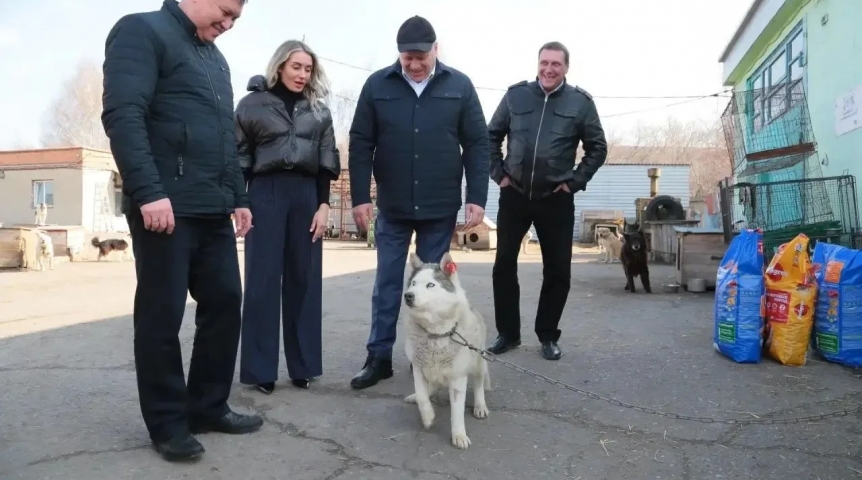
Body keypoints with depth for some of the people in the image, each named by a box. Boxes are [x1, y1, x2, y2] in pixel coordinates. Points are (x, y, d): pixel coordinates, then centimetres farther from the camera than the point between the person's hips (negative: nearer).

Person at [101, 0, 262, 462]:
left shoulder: (214, 57, 23)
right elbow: (122, 115, -15)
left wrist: (237, 197, 20)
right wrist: (148, 192, -23)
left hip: (213, 209, 8)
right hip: (164, 206, -8)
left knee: (225, 302, 8)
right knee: (162, 314, 0)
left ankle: (208, 406, 21)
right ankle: (167, 422, 12)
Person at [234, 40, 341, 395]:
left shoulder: (319, 110, 12)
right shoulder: (253, 104, 4)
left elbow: (326, 161, 9)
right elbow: (239, 158, 2)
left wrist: (323, 204, -1)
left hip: (306, 194, 3)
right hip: (265, 193, -2)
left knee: (304, 280, 4)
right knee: (262, 281, -1)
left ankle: (303, 366, 13)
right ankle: (260, 369, 6)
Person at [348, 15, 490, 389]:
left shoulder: (460, 86, -1)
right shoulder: (377, 85, -1)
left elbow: (477, 145, 0)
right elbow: (360, 145, 0)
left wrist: (477, 197, -6)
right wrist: (360, 197, -5)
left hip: (441, 207, 0)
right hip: (391, 207, 1)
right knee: (387, 283, 8)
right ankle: (379, 357, 18)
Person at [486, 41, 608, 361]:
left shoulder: (580, 102, -1)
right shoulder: (515, 95, 3)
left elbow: (598, 148, 5)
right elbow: (491, 136, 11)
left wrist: (575, 182, -3)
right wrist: (498, 174, 2)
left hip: (556, 199, -1)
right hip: (514, 195, 1)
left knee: (558, 270, 3)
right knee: (504, 264, 4)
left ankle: (548, 335, 20)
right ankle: (507, 332, 18)